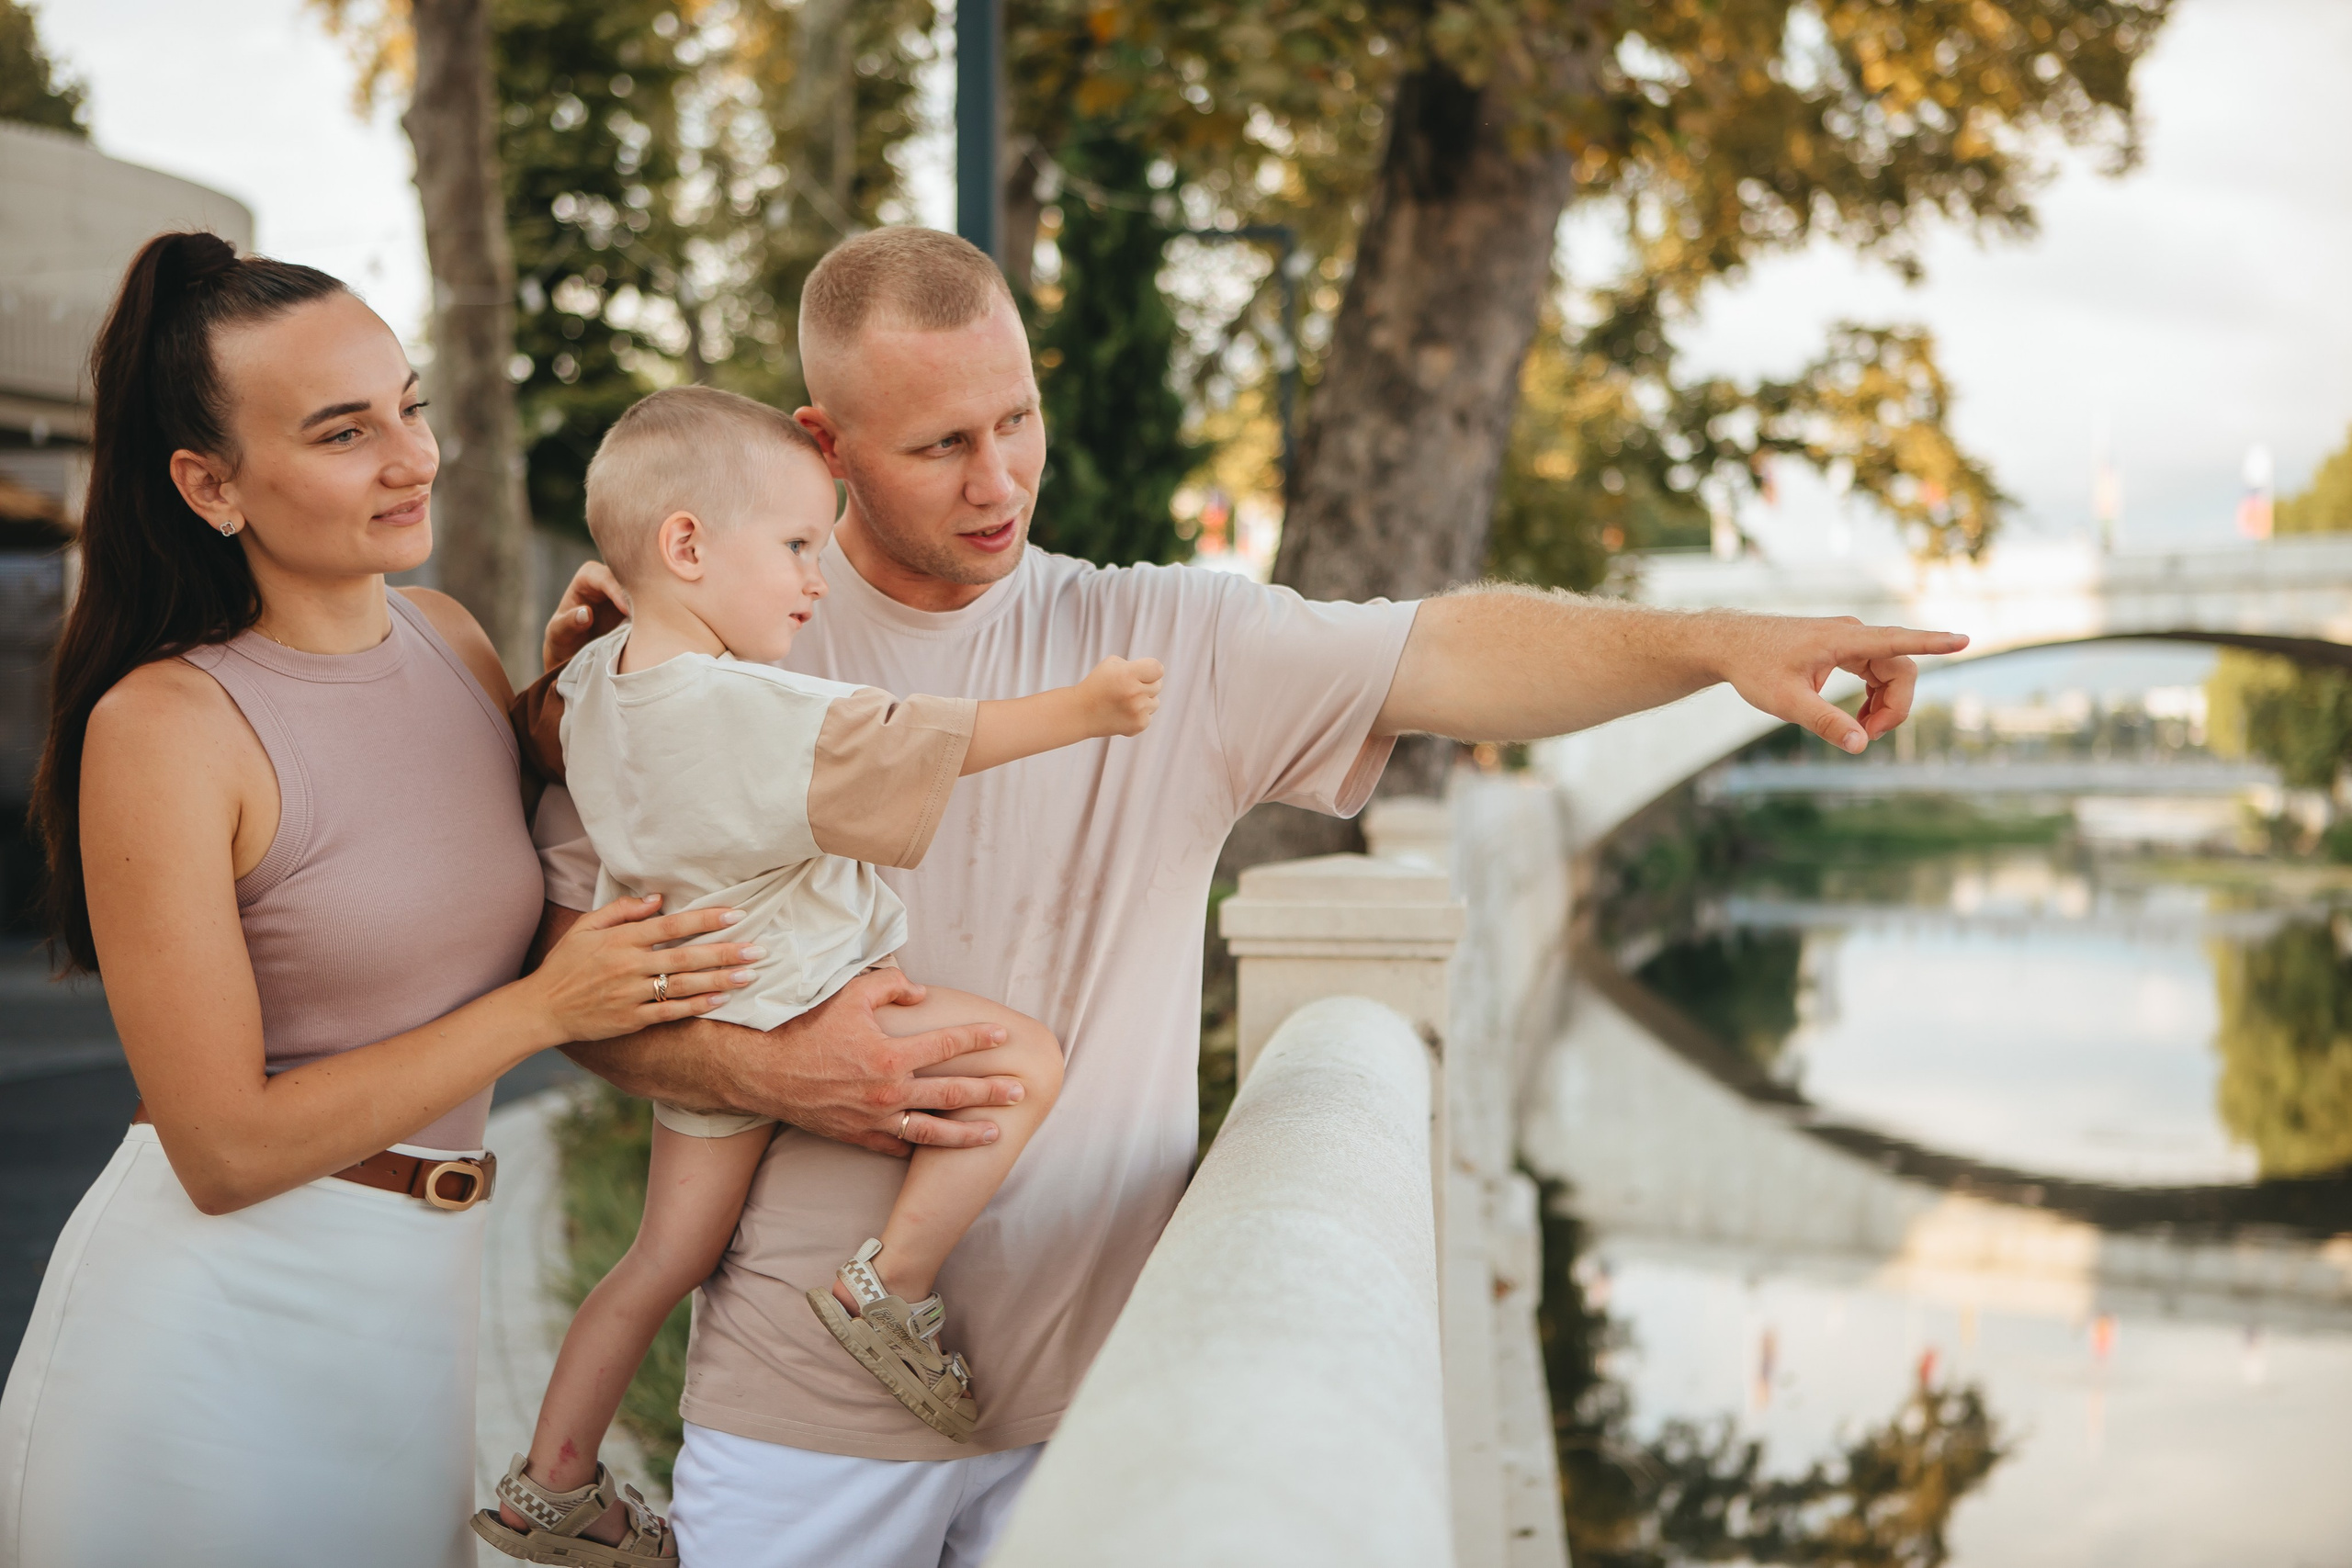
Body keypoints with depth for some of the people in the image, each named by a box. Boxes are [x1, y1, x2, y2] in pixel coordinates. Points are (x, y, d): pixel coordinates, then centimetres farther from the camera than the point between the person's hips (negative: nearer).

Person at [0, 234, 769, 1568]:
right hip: (214, 1325, -5)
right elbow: (223, 1149, -16)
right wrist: (544, 1007, -15)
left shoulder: (449, 639, 3)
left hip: (418, 1308, 6)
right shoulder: (164, 725, -15)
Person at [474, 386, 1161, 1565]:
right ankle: (891, 1285, -7)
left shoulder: (596, 674, 0)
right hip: (792, 1017, -9)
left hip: (698, 1026, 9)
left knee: (665, 1259, 20)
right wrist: (1082, 707, -19)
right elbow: (924, 741, -25)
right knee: (1025, 1058, -10)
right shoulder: (756, 713, -26)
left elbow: (544, 748, 21)